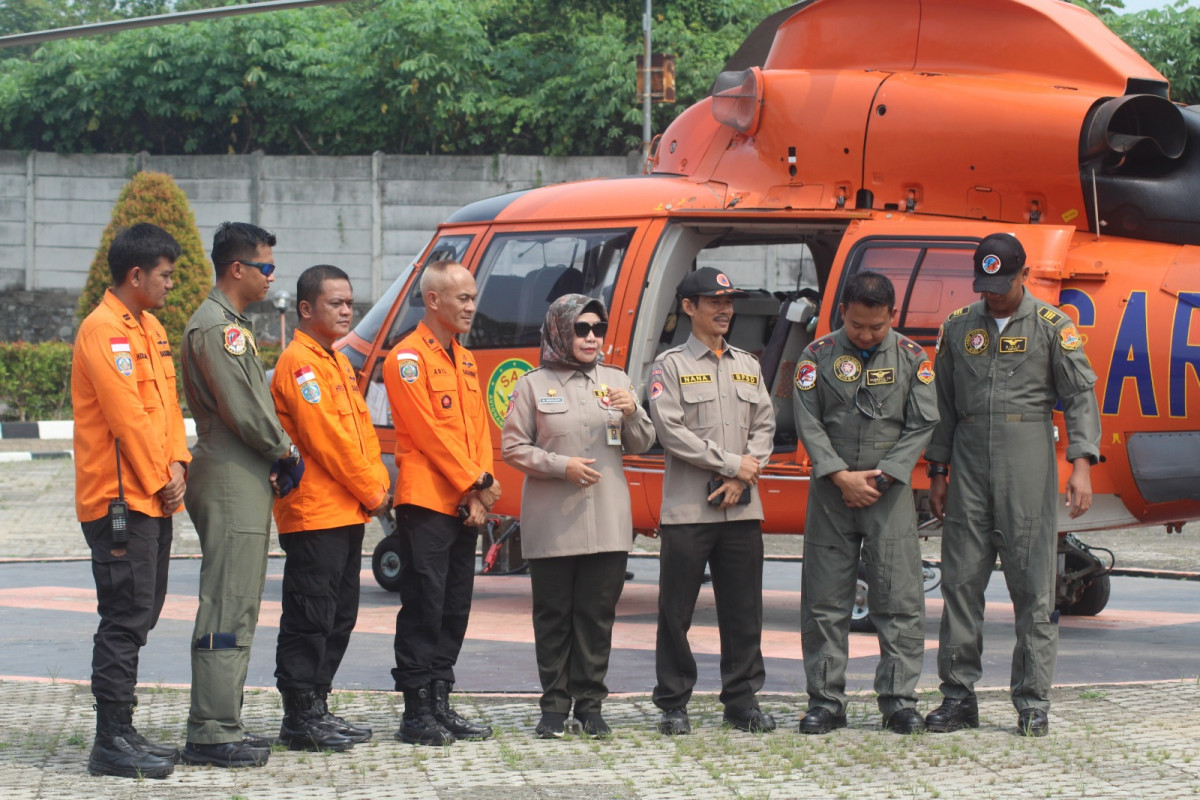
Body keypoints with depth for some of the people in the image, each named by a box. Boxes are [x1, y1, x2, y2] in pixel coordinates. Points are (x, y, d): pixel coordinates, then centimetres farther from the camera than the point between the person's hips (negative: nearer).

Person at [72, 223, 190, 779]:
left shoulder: (149, 329, 17)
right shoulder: (103, 331, -14)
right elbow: (127, 415, -18)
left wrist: (176, 465, 1)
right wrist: (157, 480, -11)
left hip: (153, 499, 10)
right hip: (121, 499, -10)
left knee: (138, 617, 12)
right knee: (125, 619, -9)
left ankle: (121, 732, 18)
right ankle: (112, 742, -7)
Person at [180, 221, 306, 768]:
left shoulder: (231, 325, 19)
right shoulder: (215, 327, -14)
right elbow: (241, 410, -19)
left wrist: (277, 456, 7)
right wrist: (286, 452, -5)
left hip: (247, 482, 11)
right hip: (231, 482, -11)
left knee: (238, 608, 13)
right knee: (227, 611, -10)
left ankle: (222, 725, 18)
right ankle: (210, 735, -10)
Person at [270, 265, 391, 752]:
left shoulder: (337, 363, 18)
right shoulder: (299, 363, -12)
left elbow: (361, 429, 18)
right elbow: (326, 438, -17)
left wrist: (378, 486, 3)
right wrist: (372, 493, -11)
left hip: (347, 512, 10)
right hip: (314, 514, -10)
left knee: (340, 617, 13)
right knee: (310, 619, -6)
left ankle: (316, 708, 19)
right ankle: (300, 720, -2)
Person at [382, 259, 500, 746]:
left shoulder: (464, 360, 18)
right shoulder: (409, 358, -8)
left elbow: (478, 428, 15)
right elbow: (429, 431, -14)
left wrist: (481, 491, 1)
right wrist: (477, 483, -11)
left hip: (465, 506, 8)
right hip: (426, 502, -8)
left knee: (455, 610, 10)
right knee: (424, 609, -7)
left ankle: (440, 704, 16)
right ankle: (416, 714, -5)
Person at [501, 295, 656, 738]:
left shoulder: (615, 380, 13)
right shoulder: (533, 385, 3)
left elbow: (641, 444, 13)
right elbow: (513, 447, -1)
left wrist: (631, 413, -8)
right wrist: (562, 465, -13)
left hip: (607, 522, 3)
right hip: (552, 523, -3)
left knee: (598, 614, 2)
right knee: (553, 615, 1)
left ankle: (590, 703, 9)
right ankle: (555, 705, 8)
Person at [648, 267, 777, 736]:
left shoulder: (747, 367, 16)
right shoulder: (671, 366, 1)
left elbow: (765, 427, 11)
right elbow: (671, 432, -9)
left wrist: (743, 478, -6)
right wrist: (732, 464, -10)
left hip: (741, 508, 4)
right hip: (688, 508, -4)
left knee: (743, 609, 5)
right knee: (676, 610, -1)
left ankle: (742, 701, 13)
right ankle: (673, 705, 6)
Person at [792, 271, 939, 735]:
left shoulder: (911, 358, 4)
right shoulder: (819, 356, 3)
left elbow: (921, 426, 1)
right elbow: (808, 422, -1)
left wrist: (880, 477, -8)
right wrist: (842, 476, -10)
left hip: (890, 489, 0)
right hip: (831, 489, 0)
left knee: (899, 597, -3)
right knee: (825, 599, 2)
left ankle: (899, 701, 3)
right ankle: (826, 700, 9)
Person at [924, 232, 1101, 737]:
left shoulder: (1051, 326, 2)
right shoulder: (959, 327, 12)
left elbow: (1080, 395, -3)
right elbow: (943, 405, 16)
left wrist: (1081, 465, -14)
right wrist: (938, 472, 11)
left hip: (1028, 462, -3)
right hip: (969, 460, 3)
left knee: (1033, 585, -3)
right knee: (961, 580, 2)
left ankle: (1033, 704, 2)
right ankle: (958, 697, 9)